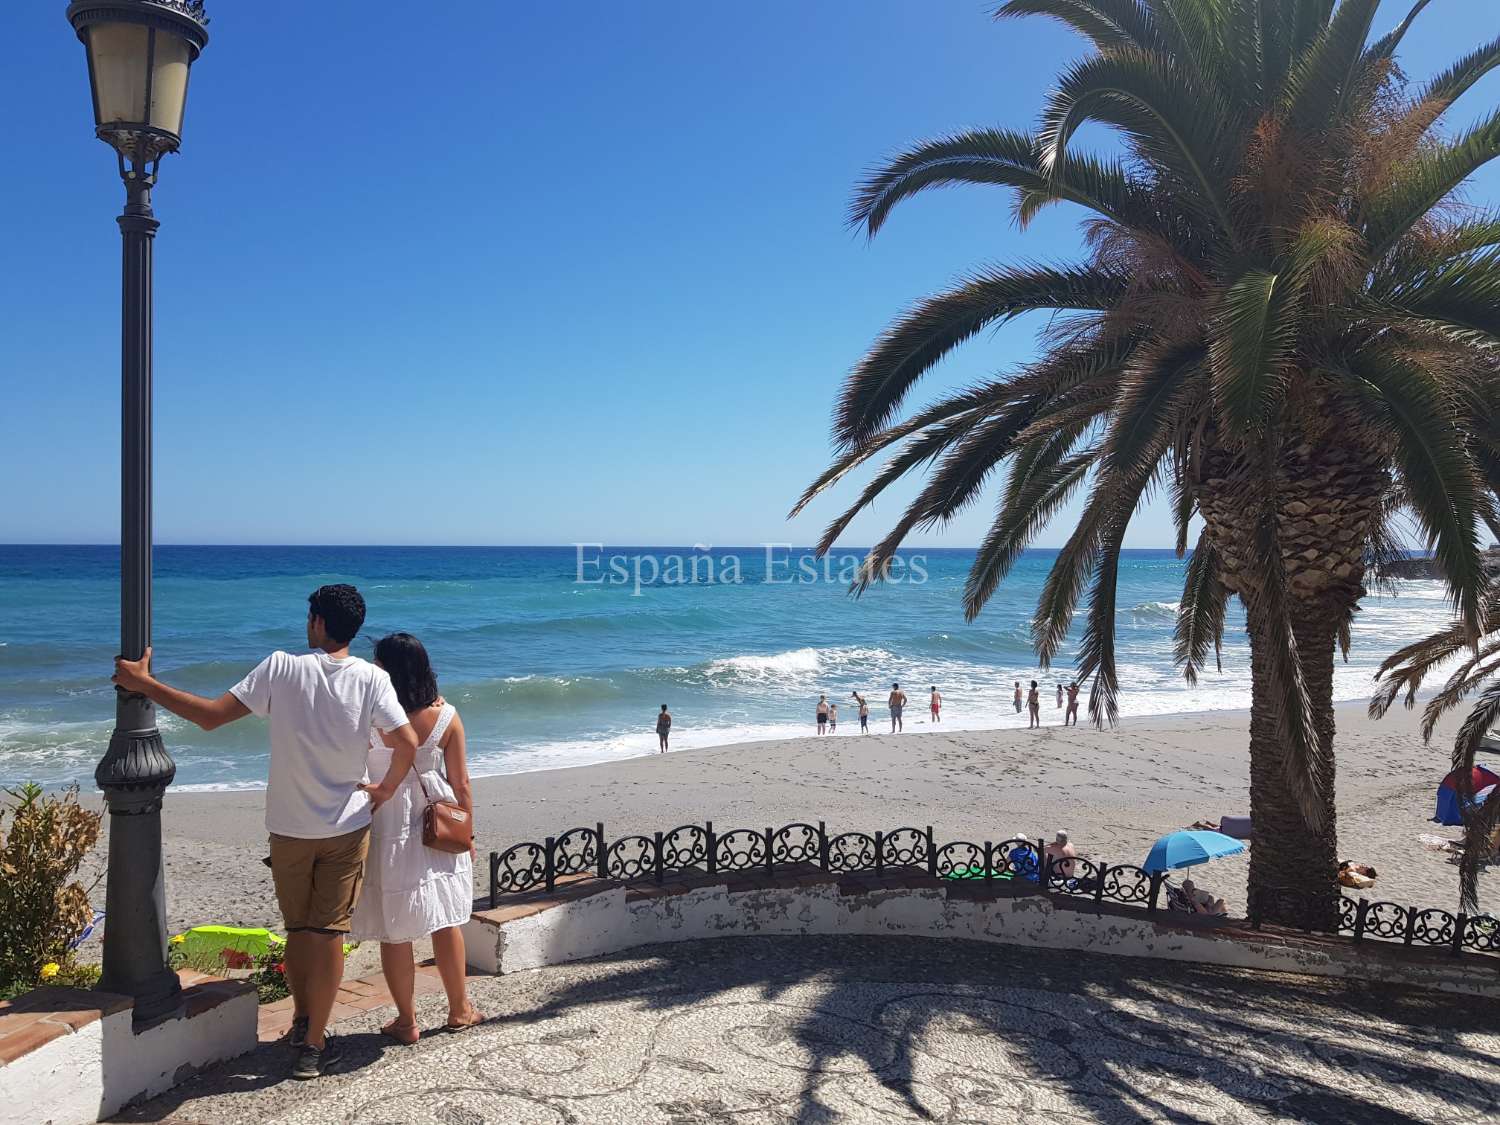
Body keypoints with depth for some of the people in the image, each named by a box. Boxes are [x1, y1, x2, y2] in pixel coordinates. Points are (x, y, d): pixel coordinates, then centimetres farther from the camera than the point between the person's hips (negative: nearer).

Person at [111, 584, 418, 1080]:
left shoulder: (282, 668, -12)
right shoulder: (372, 678, -12)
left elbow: (210, 715, -13)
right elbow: (407, 743, -20)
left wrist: (143, 683, -3)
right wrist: (386, 790, -2)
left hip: (289, 826, 1)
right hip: (346, 827, 0)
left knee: (298, 929, 19)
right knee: (328, 933, 7)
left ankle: (302, 1022, 33)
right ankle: (314, 1045, 11)